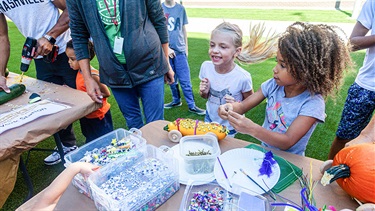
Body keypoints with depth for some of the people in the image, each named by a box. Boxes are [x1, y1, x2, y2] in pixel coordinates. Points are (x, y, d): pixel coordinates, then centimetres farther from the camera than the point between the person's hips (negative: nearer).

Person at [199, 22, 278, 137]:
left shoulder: (243, 77, -28)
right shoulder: (206, 67, -17)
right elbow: (205, 96, 0)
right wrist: (204, 92, -21)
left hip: (229, 125, -3)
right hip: (210, 118, 4)